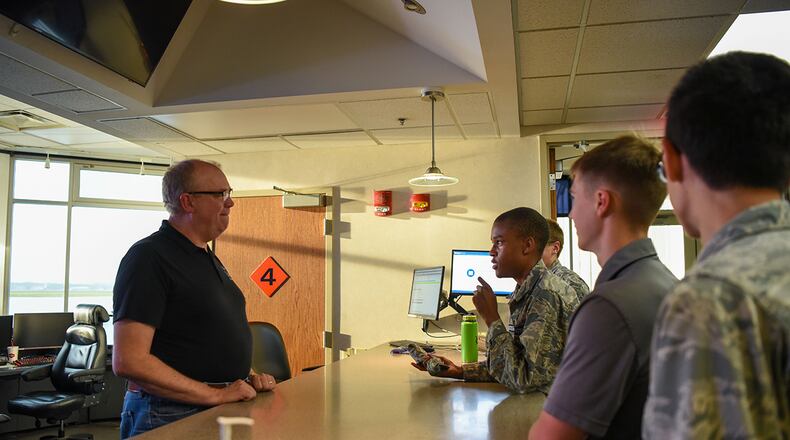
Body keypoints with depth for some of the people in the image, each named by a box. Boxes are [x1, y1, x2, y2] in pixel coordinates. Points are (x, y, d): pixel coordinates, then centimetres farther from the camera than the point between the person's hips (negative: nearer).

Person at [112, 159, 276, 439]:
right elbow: (129, 361, -23)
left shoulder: (209, 258, 12)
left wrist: (248, 376, 5)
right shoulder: (149, 257, -16)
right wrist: (216, 395, -22)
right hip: (171, 417, -8)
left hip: (225, 409, 9)